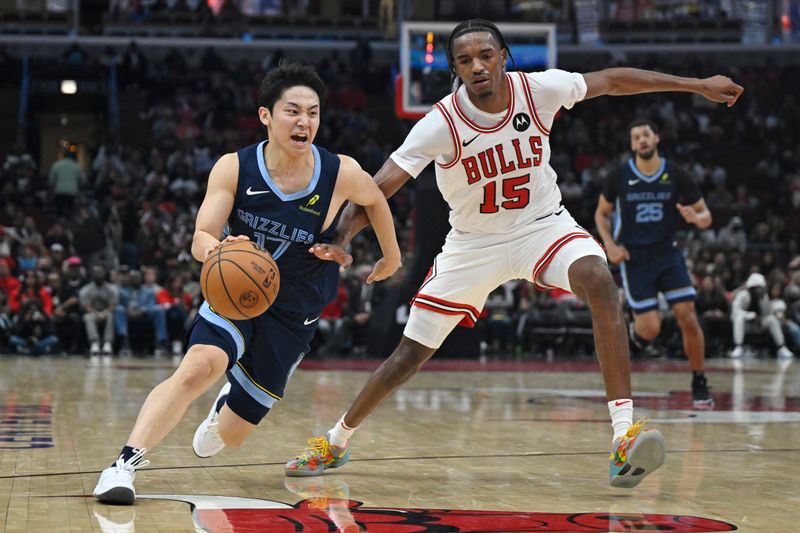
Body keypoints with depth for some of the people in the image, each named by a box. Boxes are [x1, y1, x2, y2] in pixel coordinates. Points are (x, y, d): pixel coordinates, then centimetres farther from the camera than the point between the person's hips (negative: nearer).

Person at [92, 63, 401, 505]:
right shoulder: (233, 169, -16)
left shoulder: (342, 174, -16)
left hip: (293, 314, 1)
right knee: (198, 367, -34)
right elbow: (200, 240, -18)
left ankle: (228, 404, 47)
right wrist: (218, 251, -41)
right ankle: (127, 462, -30)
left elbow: (375, 199, 6)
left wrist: (392, 255, 19)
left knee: (231, 434, 8)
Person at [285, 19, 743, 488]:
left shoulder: (539, 89, -17)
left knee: (600, 283, -32)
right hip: (474, 243, 0)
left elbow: (611, 80, -2)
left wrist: (697, 85, 4)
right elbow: (378, 189, -25)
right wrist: (333, 241, -41)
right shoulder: (441, 124, -23)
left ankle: (625, 433, -34)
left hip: (542, 225, 0)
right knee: (410, 355, 2)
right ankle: (335, 442, 26)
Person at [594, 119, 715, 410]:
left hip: (667, 253, 1)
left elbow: (705, 215, 3)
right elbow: (601, 214, 10)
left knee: (688, 318, -12)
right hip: (634, 258, -1)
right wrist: (610, 245, -6)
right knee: (650, 329, -9)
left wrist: (696, 217, -21)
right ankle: (633, 330, 29)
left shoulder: (676, 175, -3)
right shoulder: (619, 176, -4)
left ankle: (700, 385, 2)